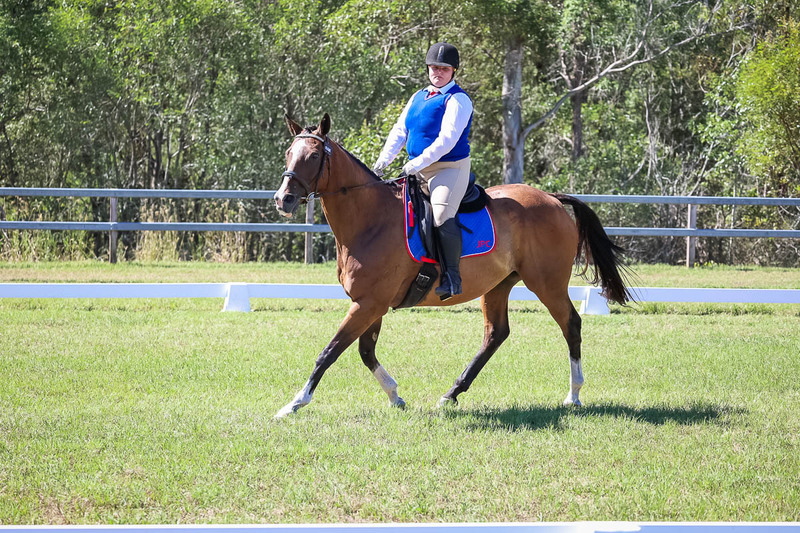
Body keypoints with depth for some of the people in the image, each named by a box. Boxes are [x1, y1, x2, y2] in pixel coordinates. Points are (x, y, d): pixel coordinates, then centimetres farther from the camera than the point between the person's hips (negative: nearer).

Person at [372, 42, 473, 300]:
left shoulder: (457, 100, -9)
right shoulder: (418, 98, 15)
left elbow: (447, 139, -19)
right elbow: (400, 131, 15)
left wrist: (418, 163, -24)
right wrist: (383, 161, 0)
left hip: (450, 169, -8)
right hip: (418, 171, 8)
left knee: (442, 215, -27)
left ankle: (452, 277, -21)